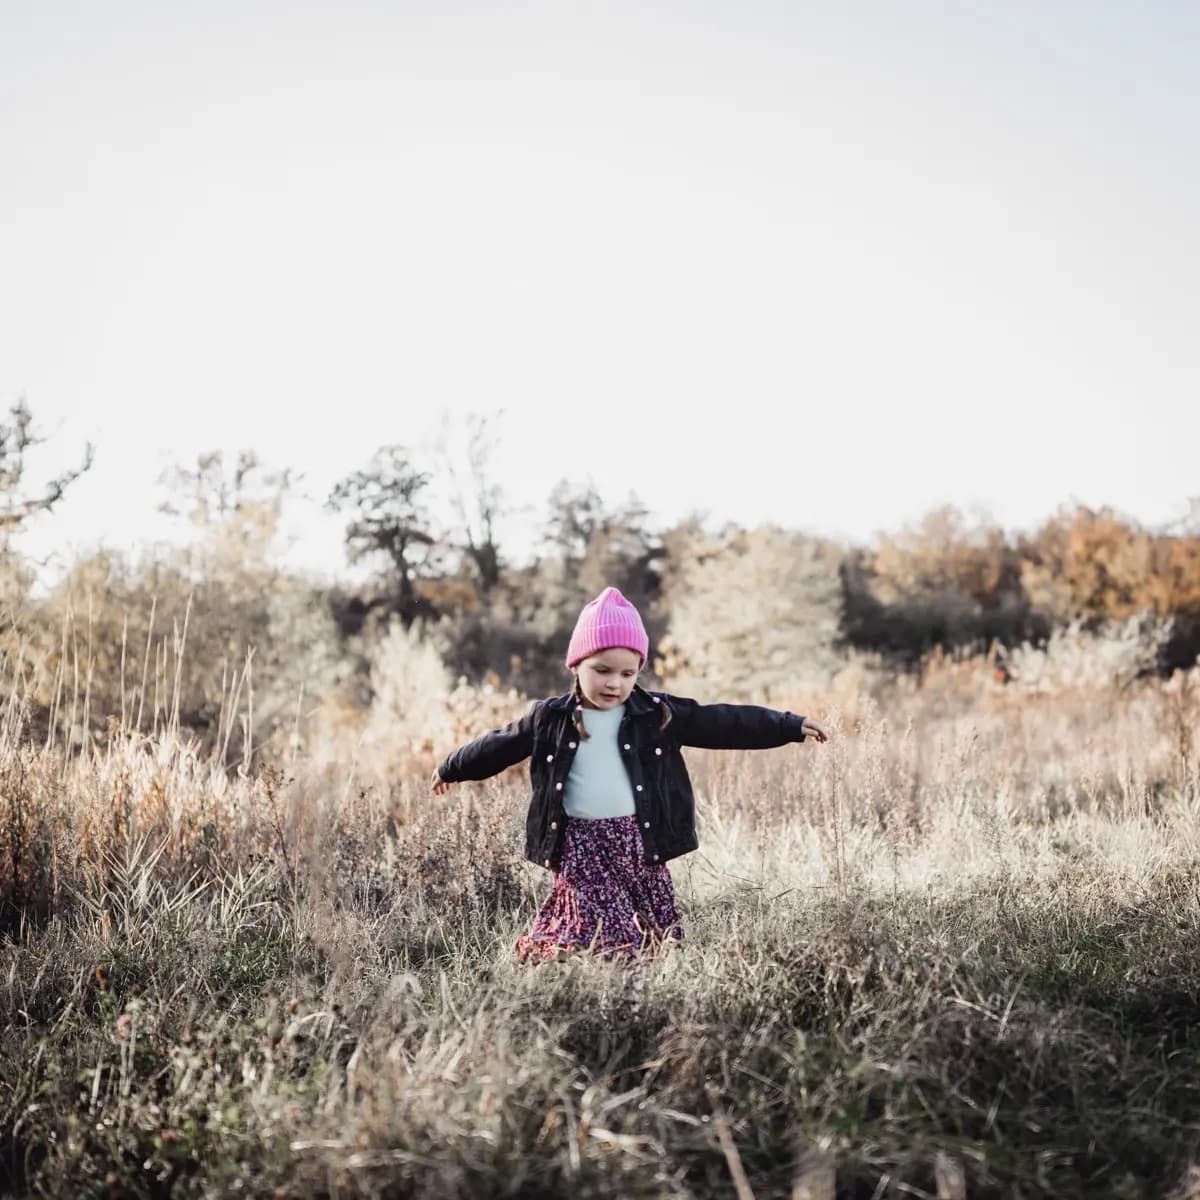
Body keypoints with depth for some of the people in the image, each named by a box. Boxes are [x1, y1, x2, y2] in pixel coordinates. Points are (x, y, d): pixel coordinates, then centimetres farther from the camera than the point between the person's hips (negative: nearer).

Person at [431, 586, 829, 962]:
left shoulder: (660, 714, 2)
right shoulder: (550, 719, 3)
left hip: (639, 840, 2)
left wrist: (790, 726, 1)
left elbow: (725, 724, 2)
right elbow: (501, 744, 15)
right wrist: (452, 768, 24)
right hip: (581, 845, -2)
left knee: (654, 930, 5)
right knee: (608, 937, -12)